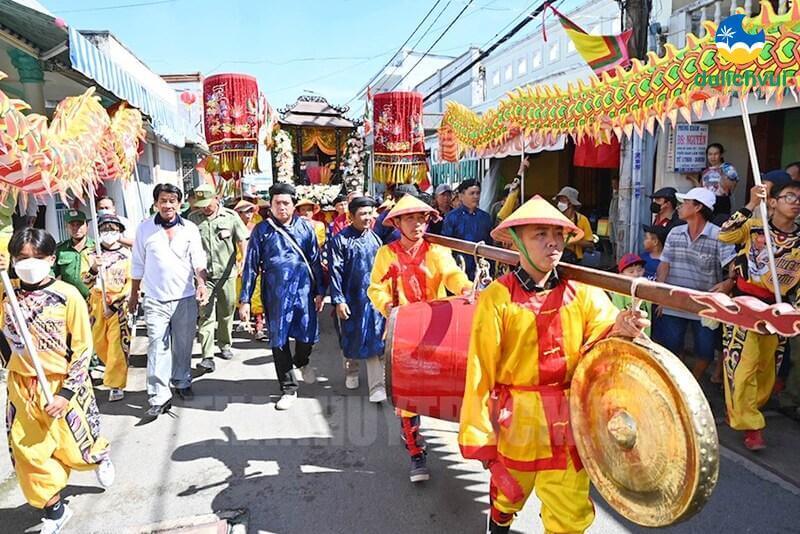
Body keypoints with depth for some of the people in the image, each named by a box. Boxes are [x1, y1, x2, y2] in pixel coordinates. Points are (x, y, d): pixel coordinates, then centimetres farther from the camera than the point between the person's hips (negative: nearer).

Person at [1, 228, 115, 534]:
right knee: (30, 452, 11)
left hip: (63, 385, -3)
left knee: (74, 445, 14)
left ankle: (102, 457, 50)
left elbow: (83, 348, -12)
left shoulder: (68, 296, -16)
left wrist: (66, 393, -15)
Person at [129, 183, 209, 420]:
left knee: (183, 345, 12)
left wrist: (202, 283, -21)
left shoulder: (190, 229, 1)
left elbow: (198, 261, -3)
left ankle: (182, 382, 31)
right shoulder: (144, 228, 1)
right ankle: (159, 398, -2)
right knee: (157, 347, -5)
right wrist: (134, 294, 10)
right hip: (155, 300, -1)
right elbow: (138, 265, 7)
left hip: (185, 298, 1)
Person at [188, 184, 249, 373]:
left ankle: (225, 345, 32)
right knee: (206, 315, -4)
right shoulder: (193, 218, 2)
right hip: (204, 275, -1)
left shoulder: (230, 216, 0)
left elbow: (242, 241, 4)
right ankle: (207, 356, -4)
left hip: (227, 273, 1)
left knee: (227, 312, 13)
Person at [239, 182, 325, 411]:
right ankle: (288, 389, 23)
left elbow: (316, 262, 9)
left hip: (304, 291, 1)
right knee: (279, 341, 6)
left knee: (307, 336, 6)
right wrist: (245, 299, -1)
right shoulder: (262, 230, 1)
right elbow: (251, 266, 2)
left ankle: (302, 361, 43)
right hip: (276, 295, -1)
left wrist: (320, 291, 7)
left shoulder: (305, 227, 5)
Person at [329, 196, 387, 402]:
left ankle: (377, 386, -2)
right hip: (351, 298, -2)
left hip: (374, 298, 2)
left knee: (374, 341, -2)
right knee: (350, 337, 15)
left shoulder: (375, 239, 5)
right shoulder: (341, 239, -7)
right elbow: (335, 272, -9)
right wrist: (338, 300, -13)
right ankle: (351, 370, 40)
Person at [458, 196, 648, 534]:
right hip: (516, 419, -1)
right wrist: (478, 433, -9)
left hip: (568, 419, 2)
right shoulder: (497, 298, -14)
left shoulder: (582, 292, -4)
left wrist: (620, 331, -32)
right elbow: (481, 370, -12)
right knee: (507, 495, 23)